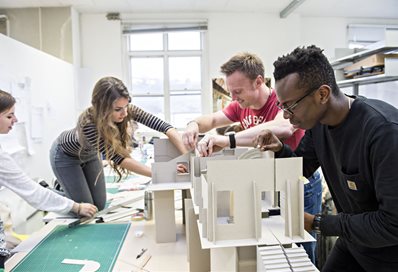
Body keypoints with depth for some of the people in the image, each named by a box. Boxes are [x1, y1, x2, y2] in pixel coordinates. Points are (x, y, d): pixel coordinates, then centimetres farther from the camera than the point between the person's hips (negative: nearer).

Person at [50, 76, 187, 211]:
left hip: (90, 154, 5)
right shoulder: (88, 124, -42)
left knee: (99, 205, 8)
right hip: (66, 155, -4)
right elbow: (119, 158, -41)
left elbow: (165, 126, -36)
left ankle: (68, 185, 32)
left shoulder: (126, 110, -30)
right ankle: (60, 187, 24)